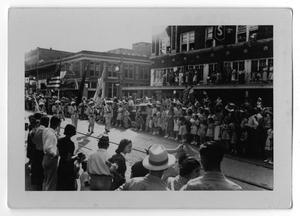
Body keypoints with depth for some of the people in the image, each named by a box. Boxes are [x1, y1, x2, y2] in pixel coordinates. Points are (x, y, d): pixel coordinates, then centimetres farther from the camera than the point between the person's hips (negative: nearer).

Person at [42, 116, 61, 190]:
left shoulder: (46, 130, 2)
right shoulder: (51, 134, -25)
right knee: (51, 182, 5)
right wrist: (55, 154, -17)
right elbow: (47, 148, -31)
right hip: (51, 158, -9)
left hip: (46, 158, 9)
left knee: (46, 180, 24)